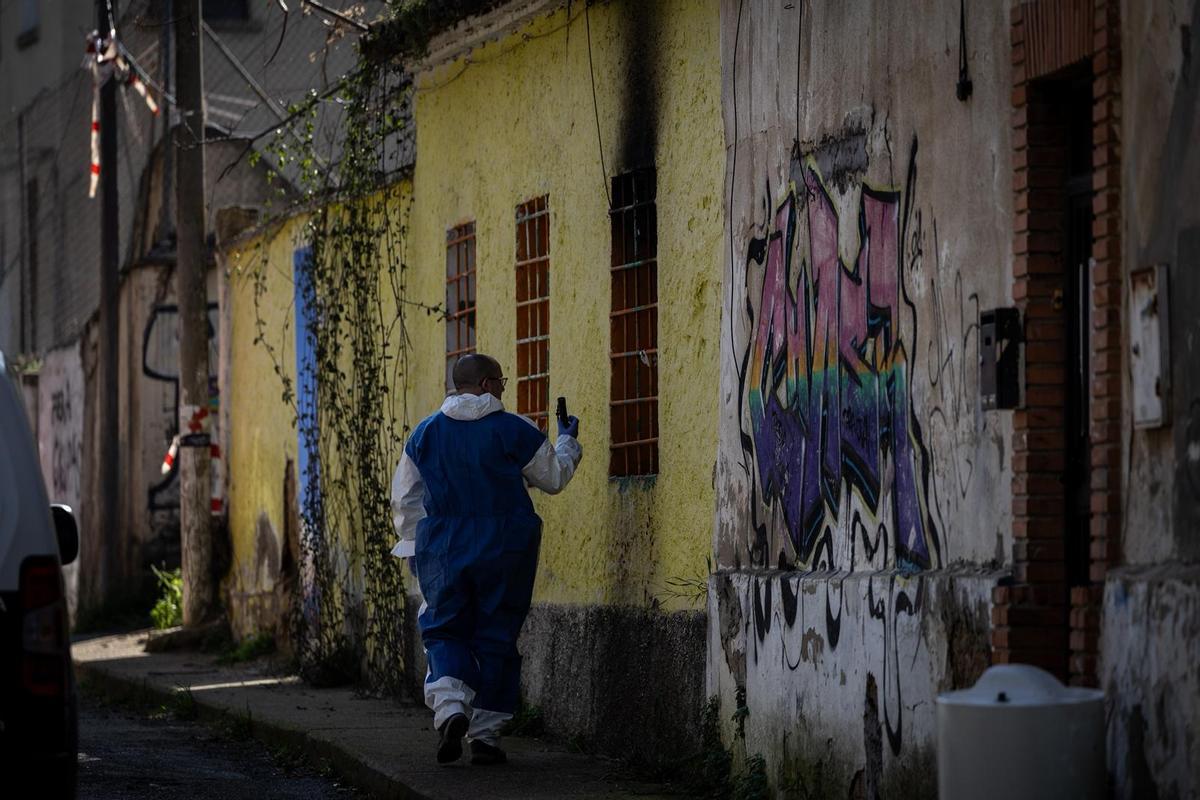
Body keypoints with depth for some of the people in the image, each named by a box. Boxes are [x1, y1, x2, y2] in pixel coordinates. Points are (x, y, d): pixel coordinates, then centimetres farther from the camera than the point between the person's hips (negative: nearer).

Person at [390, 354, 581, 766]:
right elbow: (553, 478, 9)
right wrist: (567, 442, 27)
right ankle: (485, 731, 6)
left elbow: (405, 500, 9)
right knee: (495, 637, 6)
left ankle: (449, 705, -17)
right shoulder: (515, 431, -5)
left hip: (442, 548, 2)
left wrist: (415, 546, 20)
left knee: (445, 630, 10)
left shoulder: (425, 434, 3)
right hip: (504, 546, -2)